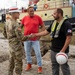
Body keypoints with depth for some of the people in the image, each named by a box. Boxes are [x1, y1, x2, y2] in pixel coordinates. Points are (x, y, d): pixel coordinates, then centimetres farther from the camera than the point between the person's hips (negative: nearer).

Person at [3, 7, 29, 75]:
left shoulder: (7, 22, 1)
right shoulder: (16, 25, -26)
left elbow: (5, 34, 12)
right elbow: (21, 38, -26)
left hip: (11, 44, 9)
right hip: (17, 46, -9)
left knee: (12, 60, 22)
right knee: (18, 62, 5)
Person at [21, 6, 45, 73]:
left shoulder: (38, 17, -4)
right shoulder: (25, 18, 3)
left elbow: (43, 26, 1)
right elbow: (20, 26, 14)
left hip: (35, 39, -3)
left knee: (38, 53, 0)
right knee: (27, 52, 14)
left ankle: (40, 67, 12)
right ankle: (29, 64, 32)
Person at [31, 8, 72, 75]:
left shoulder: (66, 24, -16)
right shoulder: (54, 23, 9)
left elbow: (68, 38, -19)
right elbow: (46, 32, 16)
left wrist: (63, 50, -22)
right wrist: (35, 35, 12)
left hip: (61, 50, -8)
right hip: (53, 50, 8)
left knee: (64, 67, 4)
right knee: (54, 66, 18)